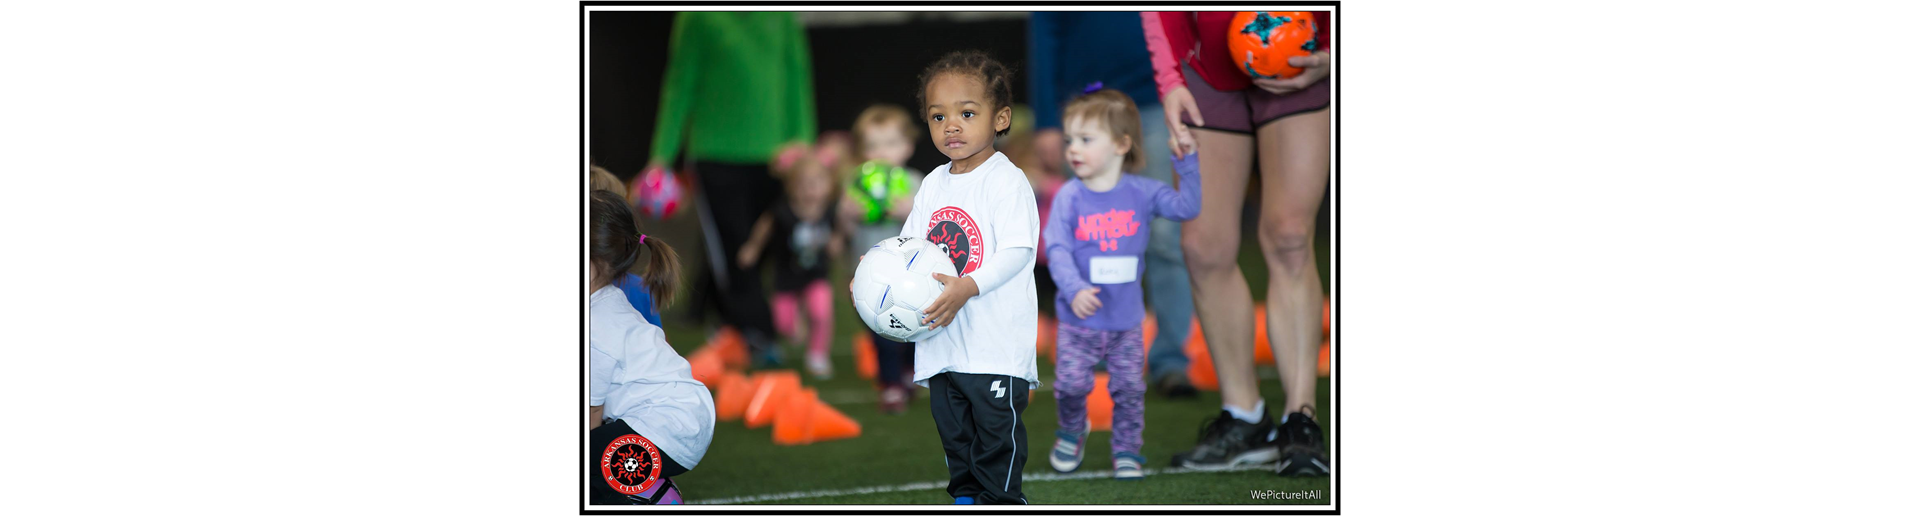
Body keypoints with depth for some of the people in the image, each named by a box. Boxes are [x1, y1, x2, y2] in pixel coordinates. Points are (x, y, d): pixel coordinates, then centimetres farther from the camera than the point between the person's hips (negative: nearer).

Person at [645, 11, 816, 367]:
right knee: (731, 248, -7)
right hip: (716, 154, -3)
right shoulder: (699, 16, -5)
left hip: (769, 154, 3)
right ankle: (758, 339, -7)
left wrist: (803, 147, 9)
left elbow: (796, 81, 12)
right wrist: (662, 154, -2)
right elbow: (680, 84, 0)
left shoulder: (782, 17, 4)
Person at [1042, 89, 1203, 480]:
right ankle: (1072, 432, 28)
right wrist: (1074, 289, -30)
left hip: (1126, 318, 1)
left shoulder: (1141, 192, -4)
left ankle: (1127, 450, 19)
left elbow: (1186, 208, -9)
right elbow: (1058, 249, -14)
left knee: (1130, 387, 3)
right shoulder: (1069, 197, -8)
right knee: (1071, 384, -1)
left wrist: (1187, 164, -17)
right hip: (1080, 319, -1)